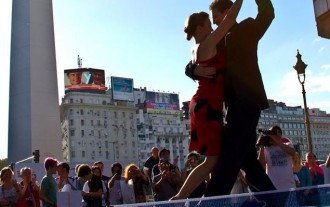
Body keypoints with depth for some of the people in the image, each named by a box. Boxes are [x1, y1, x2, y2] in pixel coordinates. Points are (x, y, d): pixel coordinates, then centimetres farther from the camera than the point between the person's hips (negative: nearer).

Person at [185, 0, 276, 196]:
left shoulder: (247, 28, 10)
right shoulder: (218, 42, 21)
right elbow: (190, 66, 14)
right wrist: (196, 70, -7)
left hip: (246, 101, -8)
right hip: (235, 104, 8)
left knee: (229, 158, -14)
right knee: (247, 159, 11)